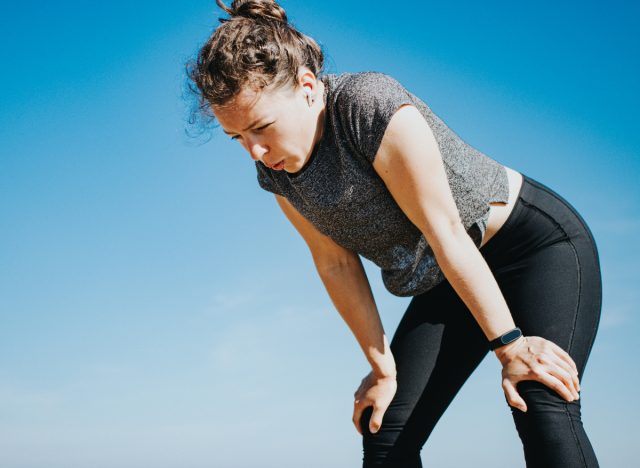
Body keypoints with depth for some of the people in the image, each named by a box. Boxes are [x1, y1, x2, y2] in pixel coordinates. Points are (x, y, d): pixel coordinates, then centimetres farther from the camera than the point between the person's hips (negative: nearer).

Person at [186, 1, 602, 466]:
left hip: (537, 241, -6)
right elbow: (336, 263, -2)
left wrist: (510, 344, -20)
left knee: (544, 413, -24)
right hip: (447, 282, 7)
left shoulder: (375, 109, -28)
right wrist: (383, 367, 0)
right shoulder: (275, 171, -6)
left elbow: (446, 234, -26)